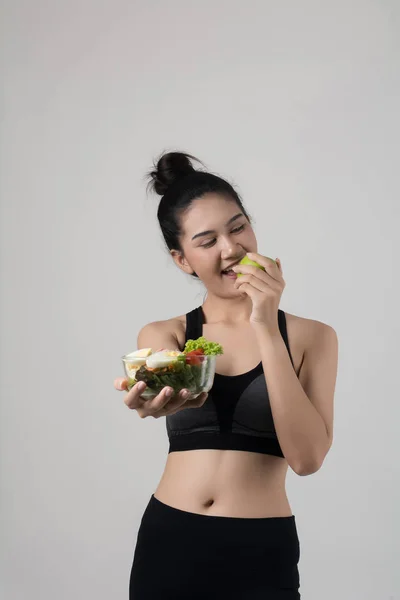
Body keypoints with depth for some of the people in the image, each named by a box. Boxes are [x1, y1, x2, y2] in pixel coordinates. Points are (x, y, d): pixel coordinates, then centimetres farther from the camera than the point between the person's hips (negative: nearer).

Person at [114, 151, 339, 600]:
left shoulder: (311, 337, -2)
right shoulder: (161, 335, 4)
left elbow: (307, 457, -14)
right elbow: (188, 389, -19)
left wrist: (266, 329, -17)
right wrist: (162, 399, -43)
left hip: (260, 553, -2)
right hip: (168, 543, 2)